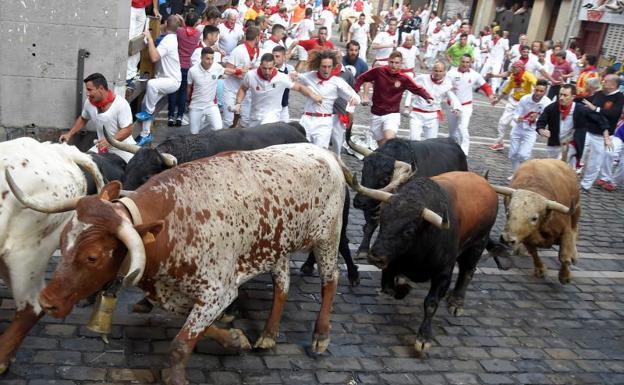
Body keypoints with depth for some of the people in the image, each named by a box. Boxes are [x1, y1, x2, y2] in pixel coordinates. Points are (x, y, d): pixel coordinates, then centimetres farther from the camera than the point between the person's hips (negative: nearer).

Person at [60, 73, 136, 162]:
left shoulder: (121, 104, -20)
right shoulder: (89, 102, -4)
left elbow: (128, 130, -20)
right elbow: (83, 119, 18)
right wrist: (70, 134, 8)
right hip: (103, 145, 5)